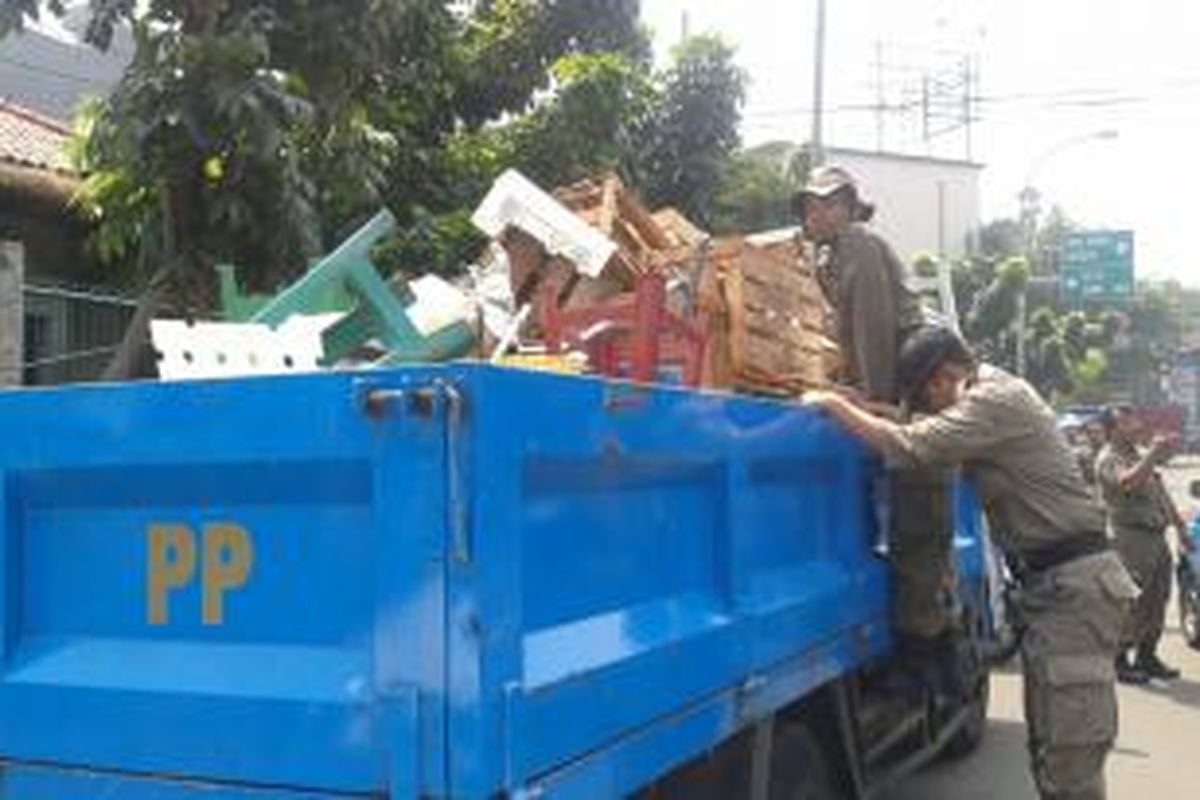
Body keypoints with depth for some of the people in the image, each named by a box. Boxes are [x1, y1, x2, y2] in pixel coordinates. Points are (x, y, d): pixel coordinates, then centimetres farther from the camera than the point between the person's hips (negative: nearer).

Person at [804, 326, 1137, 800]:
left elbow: (910, 447, -23)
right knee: (1052, 749, 15)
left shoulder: (998, 399, -16)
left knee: (1069, 761, -9)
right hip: (1054, 583, 10)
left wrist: (833, 404, -15)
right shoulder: (993, 398, 17)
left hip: (1074, 586, -10)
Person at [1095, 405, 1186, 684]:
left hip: (1157, 536, 9)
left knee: (1157, 600, 11)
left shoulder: (1140, 455, 21)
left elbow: (1160, 492, 27)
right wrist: (1153, 453, -32)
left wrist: (1179, 522, 25)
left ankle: (1147, 656, 22)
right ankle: (1118, 662, -1)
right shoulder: (1108, 459, -8)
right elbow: (1128, 482, -29)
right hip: (1131, 537, -9)